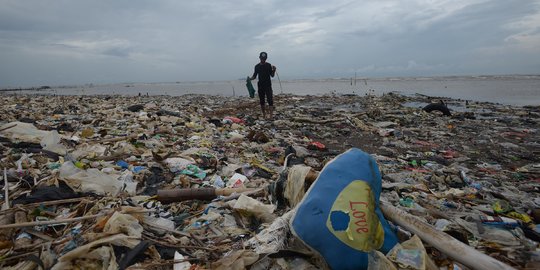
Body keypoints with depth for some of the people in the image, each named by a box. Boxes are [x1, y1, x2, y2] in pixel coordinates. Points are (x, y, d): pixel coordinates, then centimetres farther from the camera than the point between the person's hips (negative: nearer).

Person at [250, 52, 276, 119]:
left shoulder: (268, 65, 1)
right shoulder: (257, 66, 8)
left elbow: (272, 75, 2)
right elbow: (254, 76, 13)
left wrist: (274, 70, -17)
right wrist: (250, 79, -7)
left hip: (268, 85, -3)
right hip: (260, 85, 3)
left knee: (270, 100, -12)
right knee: (262, 101, 7)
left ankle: (271, 116, -16)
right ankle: (264, 115, 17)